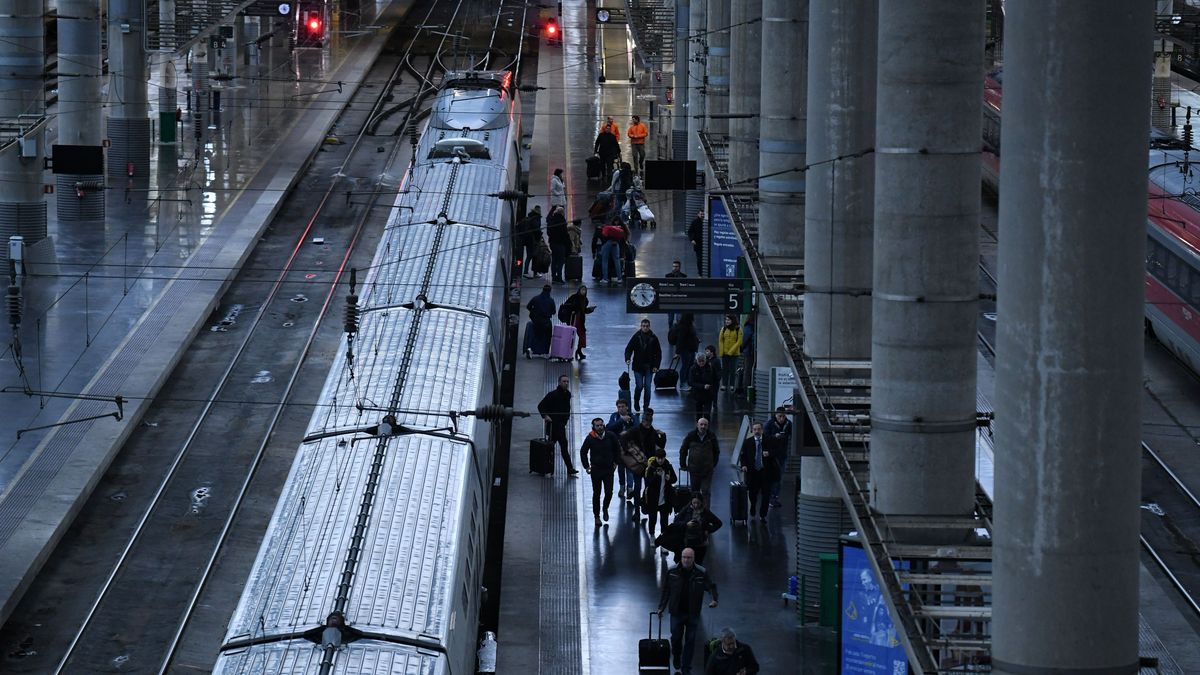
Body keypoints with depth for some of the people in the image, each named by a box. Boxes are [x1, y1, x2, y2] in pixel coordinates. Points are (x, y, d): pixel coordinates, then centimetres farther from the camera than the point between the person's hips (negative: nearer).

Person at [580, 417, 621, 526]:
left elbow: (617, 449, 10)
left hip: (609, 468, 1)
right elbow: (583, 452, 4)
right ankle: (597, 516, 18)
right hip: (596, 469, -1)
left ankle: (605, 509, 28)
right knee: (596, 493, 6)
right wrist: (586, 466, 1)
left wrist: (616, 462, 6)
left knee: (609, 492, -1)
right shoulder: (590, 438, -10)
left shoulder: (611, 436, -7)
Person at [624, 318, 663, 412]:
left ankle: (646, 406, 11)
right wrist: (628, 359, -18)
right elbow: (628, 348, 0)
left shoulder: (653, 338, -1)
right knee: (639, 386, -3)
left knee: (647, 387, 1)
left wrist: (656, 366, -4)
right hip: (638, 366, -1)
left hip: (649, 367, 1)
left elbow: (658, 353, 4)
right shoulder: (636, 337, -3)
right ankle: (636, 402, 23)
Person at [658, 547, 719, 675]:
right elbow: (666, 591, 2)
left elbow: (711, 587, 0)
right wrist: (661, 607, 2)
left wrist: (714, 599, -19)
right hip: (677, 612, 1)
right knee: (676, 637, 11)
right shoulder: (672, 572, -7)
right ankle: (676, 658, 42)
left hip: (693, 613, -1)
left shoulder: (702, 573, -9)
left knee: (690, 640, 4)